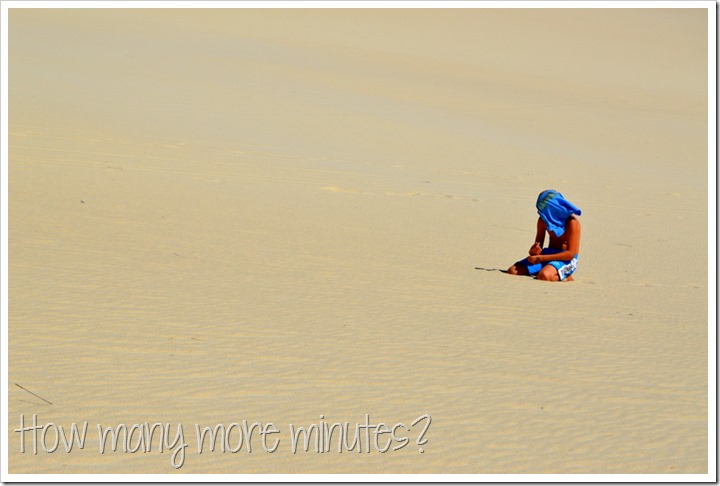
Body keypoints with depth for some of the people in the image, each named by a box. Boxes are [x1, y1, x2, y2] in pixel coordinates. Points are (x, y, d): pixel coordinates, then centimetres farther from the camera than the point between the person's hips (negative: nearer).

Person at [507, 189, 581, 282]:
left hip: (566, 260, -7)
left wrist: (541, 258, -25)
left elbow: (571, 253, -21)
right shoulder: (543, 220, 2)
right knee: (512, 271, -10)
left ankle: (564, 277, -6)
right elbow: (538, 245, 11)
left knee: (544, 276, -39)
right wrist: (534, 251, -17)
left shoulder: (571, 222, -17)